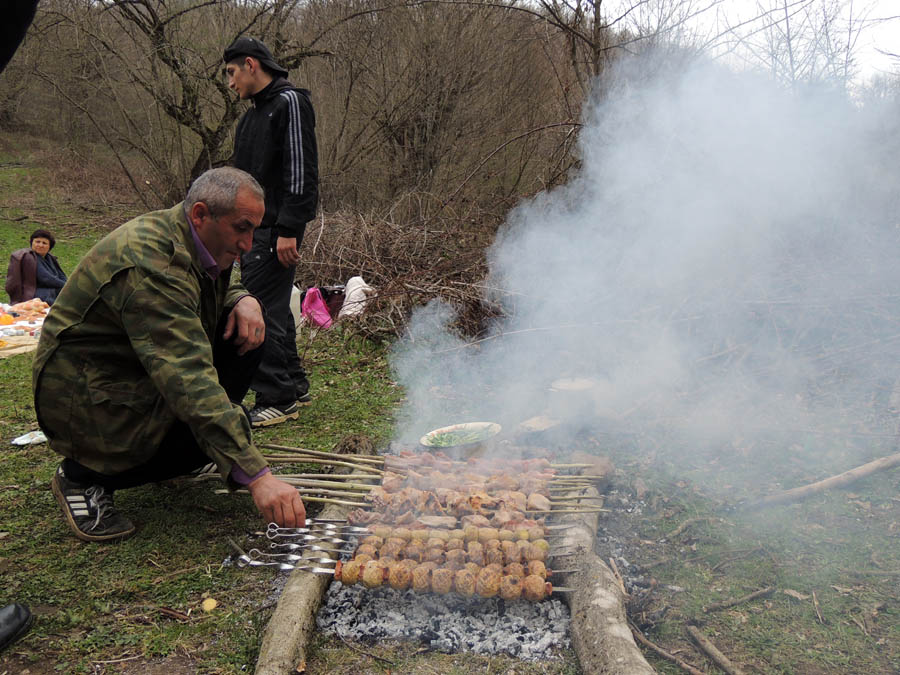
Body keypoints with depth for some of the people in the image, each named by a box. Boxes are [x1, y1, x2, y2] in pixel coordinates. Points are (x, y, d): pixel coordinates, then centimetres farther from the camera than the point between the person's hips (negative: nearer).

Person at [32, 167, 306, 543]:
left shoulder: (198, 242, -2)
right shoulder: (150, 264, -32)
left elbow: (220, 292, 19)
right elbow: (190, 380, -41)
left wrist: (245, 300, -9)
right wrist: (256, 476, -45)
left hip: (141, 368, 9)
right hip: (85, 394, -9)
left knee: (247, 335, -5)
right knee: (222, 425, -25)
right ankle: (83, 476, -6)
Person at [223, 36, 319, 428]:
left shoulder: (289, 102, -7)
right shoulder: (253, 114, 22)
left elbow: (302, 171, -16)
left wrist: (288, 229, -22)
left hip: (277, 231, -10)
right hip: (255, 230, 10)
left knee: (261, 311, -11)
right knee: (273, 309, 13)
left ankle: (276, 399, -5)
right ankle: (294, 388, 23)